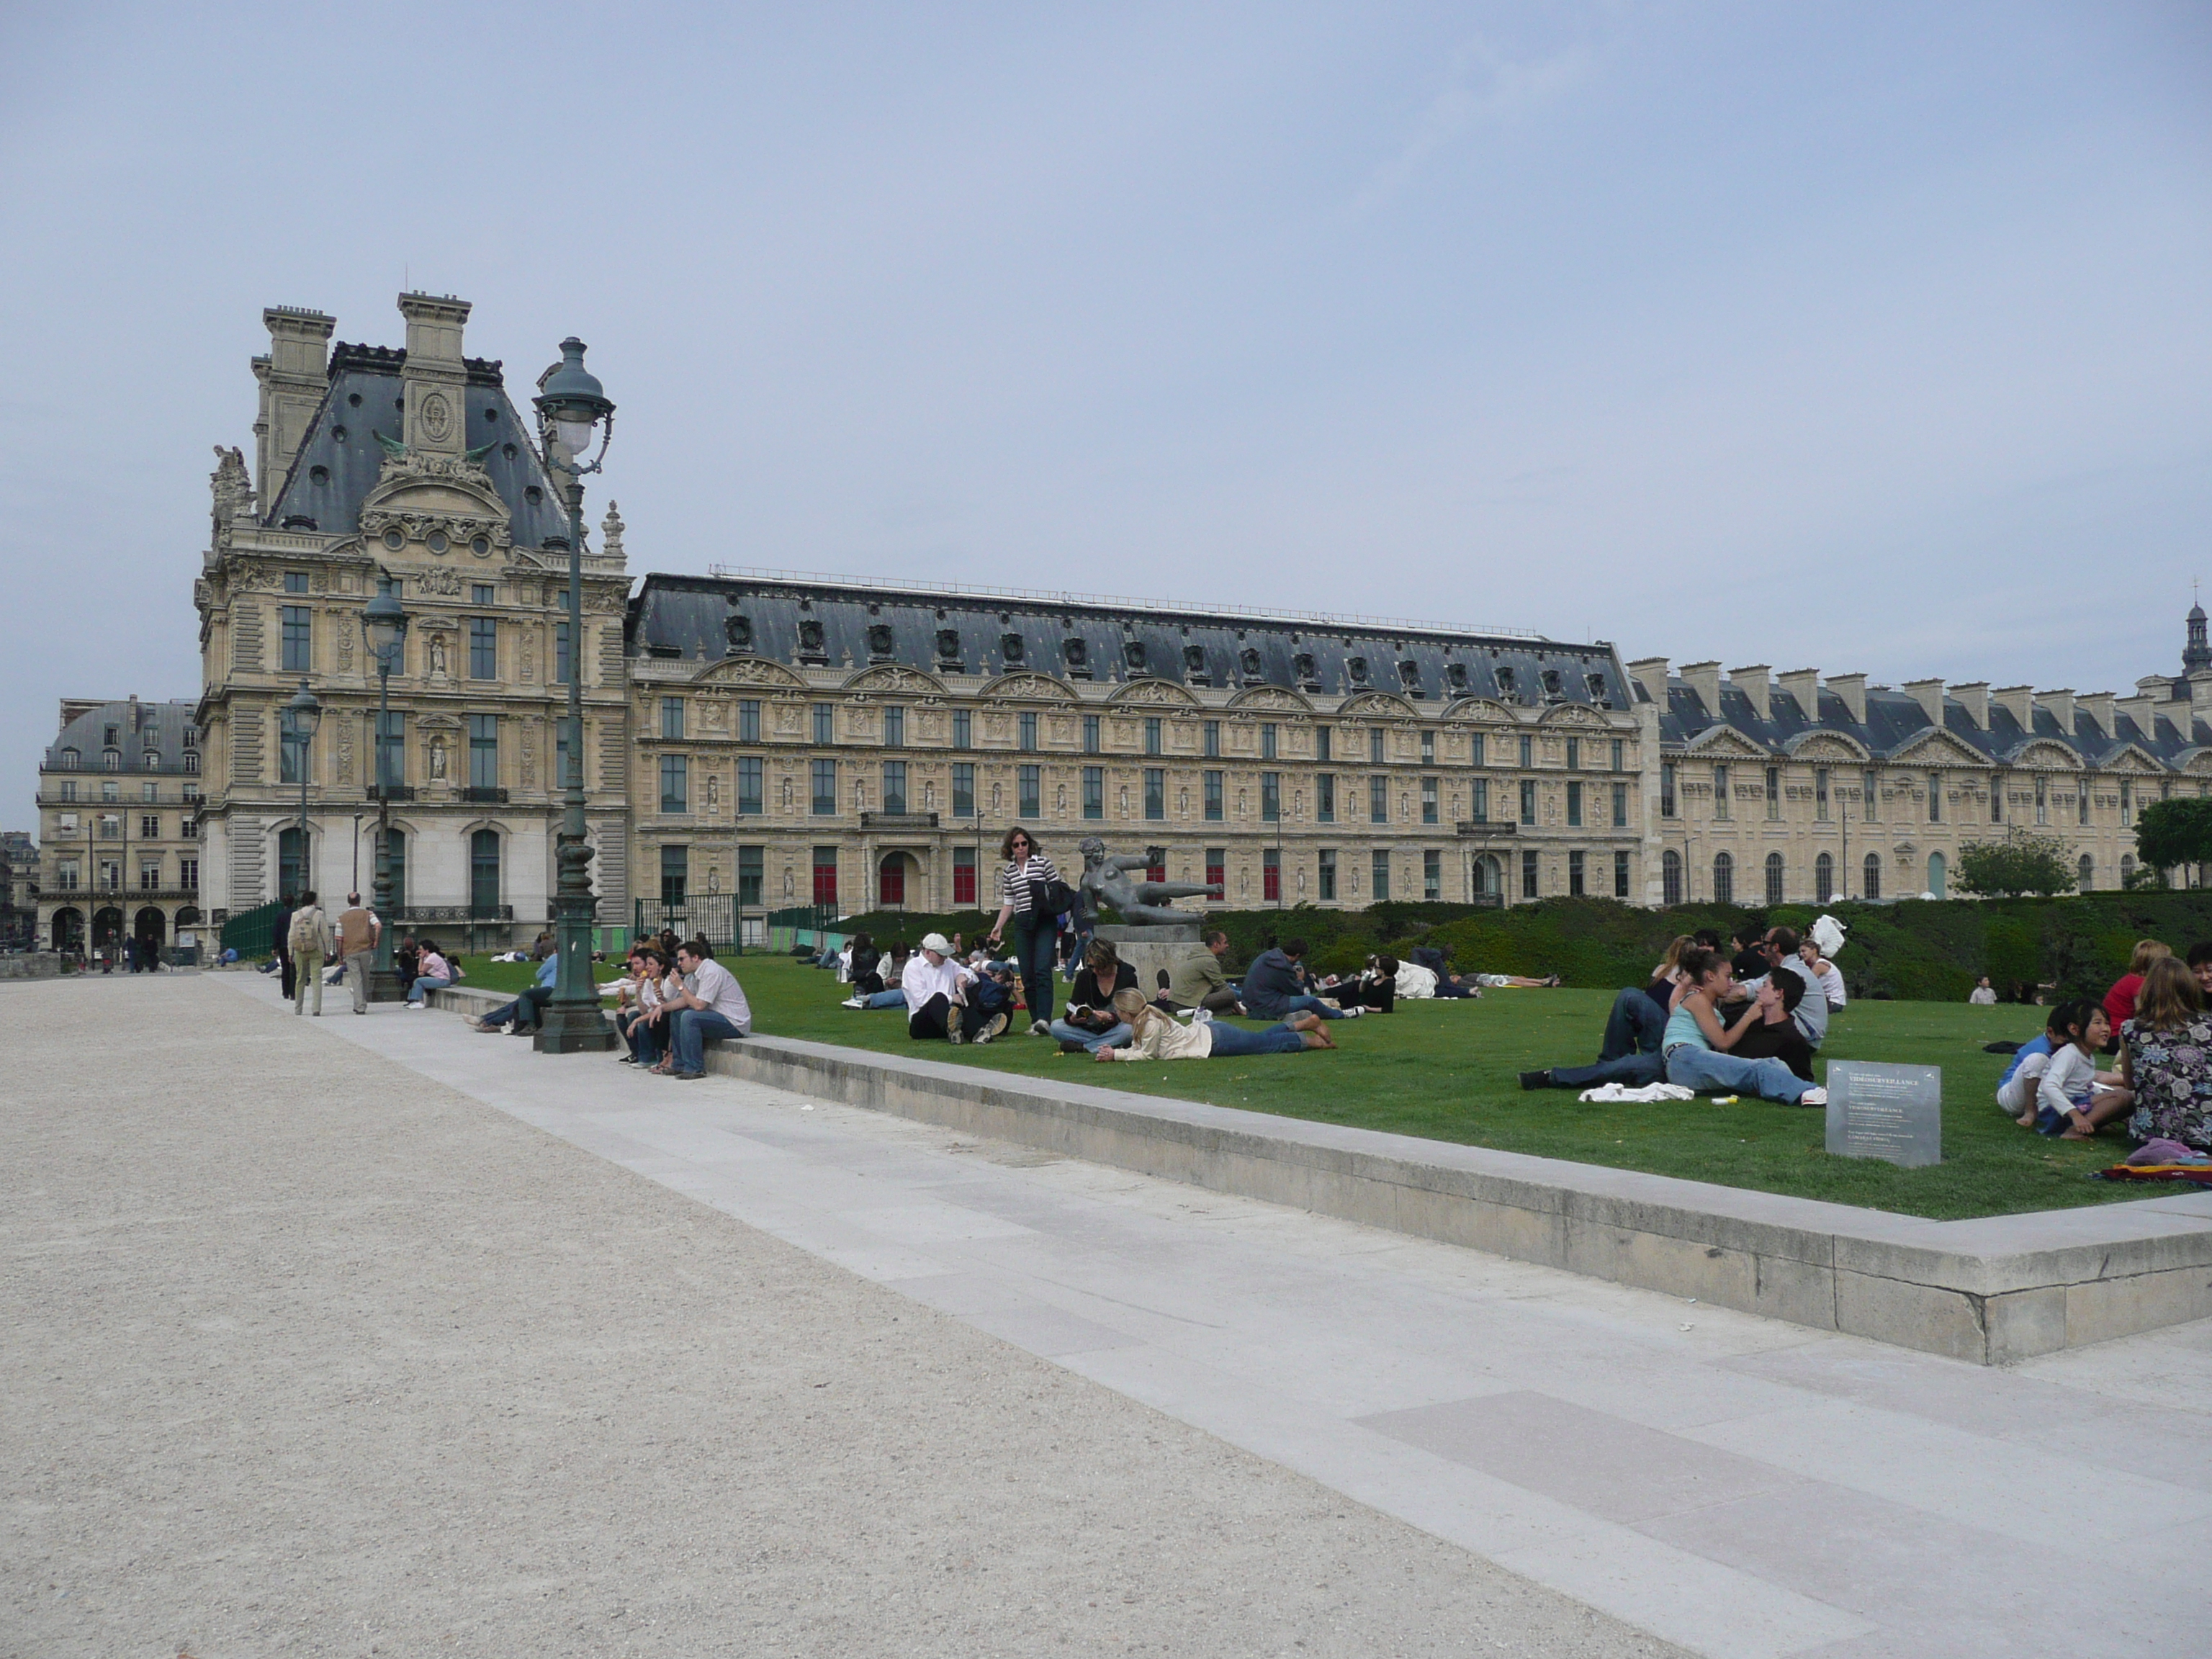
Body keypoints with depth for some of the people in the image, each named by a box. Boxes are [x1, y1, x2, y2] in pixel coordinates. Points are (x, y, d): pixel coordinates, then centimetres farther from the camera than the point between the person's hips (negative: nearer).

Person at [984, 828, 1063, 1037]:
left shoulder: (1043, 862, 3)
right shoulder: (1008, 871, 14)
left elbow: (1060, 889, 5)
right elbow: (1008, 903, 17)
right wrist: (998, 926, 8)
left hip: (1045, 922, -4)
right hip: (1022, 925, 4)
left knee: (1042, 969, -18)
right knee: (1027, 974, 1)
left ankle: (1044, 1018, -25)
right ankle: (1035, 1021, 8)